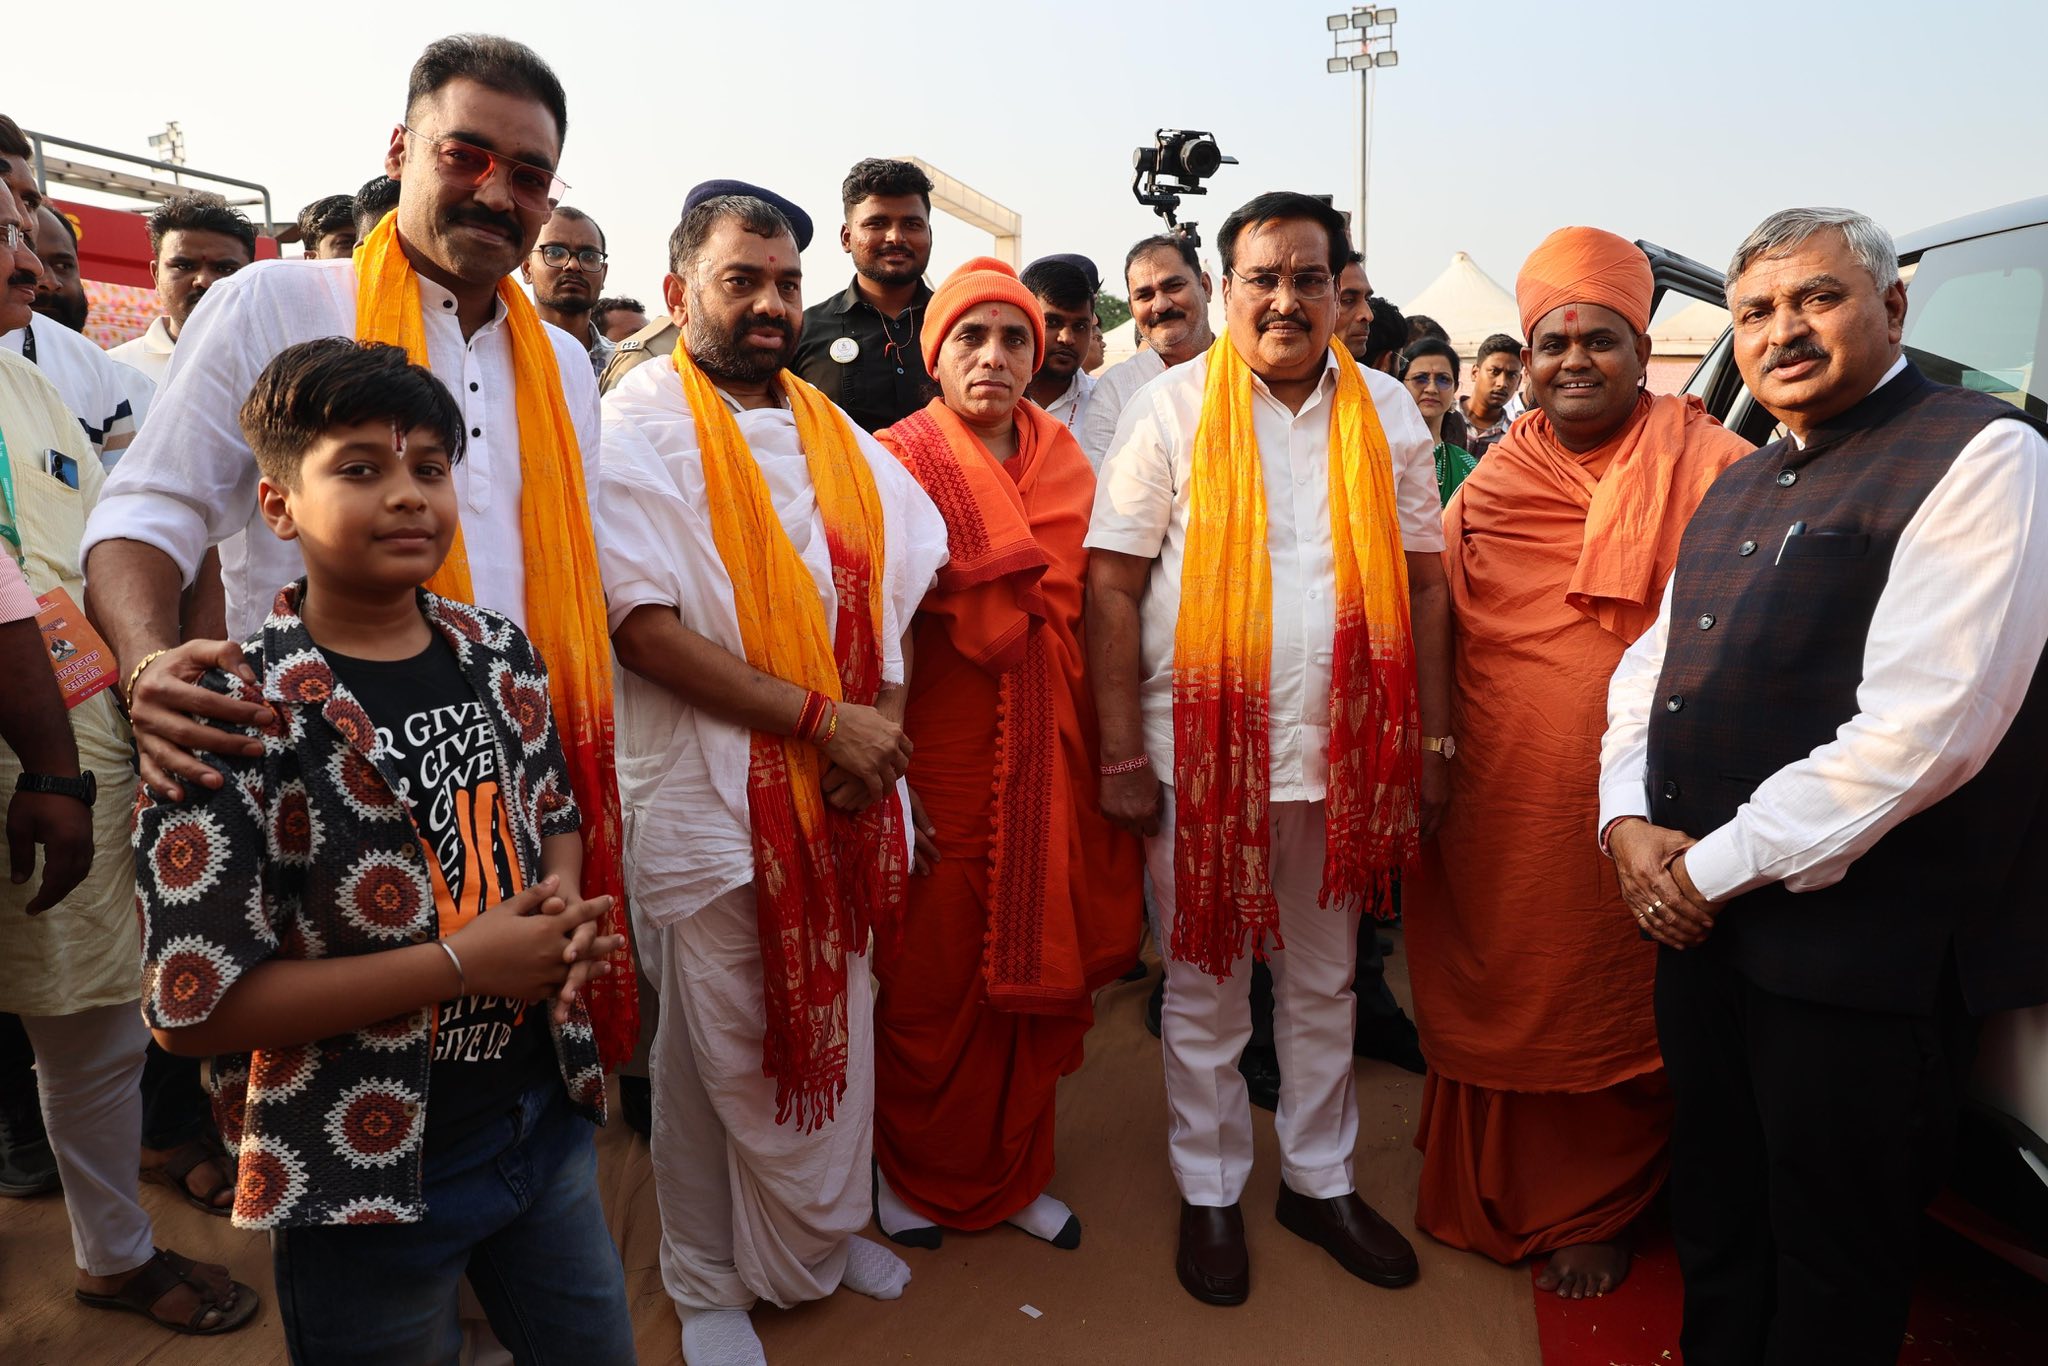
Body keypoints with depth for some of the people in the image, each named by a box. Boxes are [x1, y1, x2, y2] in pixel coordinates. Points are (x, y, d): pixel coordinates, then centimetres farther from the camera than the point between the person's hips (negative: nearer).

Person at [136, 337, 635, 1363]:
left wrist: (562, 908, -8)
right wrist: (460, 962, -23)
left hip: (545, 1118, 5)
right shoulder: (236, 716, -18)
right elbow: (192, 1009, -18)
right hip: (368, 1174, -5)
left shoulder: (499, 655, -1)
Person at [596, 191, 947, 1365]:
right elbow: (646, 629, -17)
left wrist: (883, 721, -6)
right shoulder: (640, 425, -7)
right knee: (717, 1053, 9)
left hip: (845, 788, 6)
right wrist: (822, 718, -19)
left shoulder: (835, 433, 12)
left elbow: (900, 587, 12)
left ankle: (823, 1230, 41)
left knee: (838, 1023, 17)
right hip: (710, 797, -5)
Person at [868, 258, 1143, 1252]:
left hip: (1048, 759, 4)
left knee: (1037, 968, 11)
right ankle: (914, 1173, 31)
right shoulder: (898, 461, -4)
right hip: (940, 754, -4)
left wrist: (1106, 756, 5)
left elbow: (1091, 606, 11)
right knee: (929, 975, 7)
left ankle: (1013, 1170, 32)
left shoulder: (1065, 462, 9)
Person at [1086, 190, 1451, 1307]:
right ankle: (1210, 1191, 30)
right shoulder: (1172, 408, -3)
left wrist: (1431, 744, 4)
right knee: (1204, 986, 11)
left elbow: (1424, 584, 8)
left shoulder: (1386, 412, 6)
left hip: (1343, 752, 3)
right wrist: (1122, 753, -10)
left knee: (1324, 981, 17)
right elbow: (1113, 585, -6)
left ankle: (1320, 1179, 36)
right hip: (1200, 749, -2)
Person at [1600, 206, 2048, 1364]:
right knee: (1717, 1227, 22)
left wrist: (1718, 865, -16)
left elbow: (1924, 722, -21)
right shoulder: (1740, 488, 16)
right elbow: (1651, 669, 16)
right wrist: (1630, 821, -2)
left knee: (1828, 1271, 10)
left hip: (1861, 952, -7)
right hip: (1702, 921, 8)